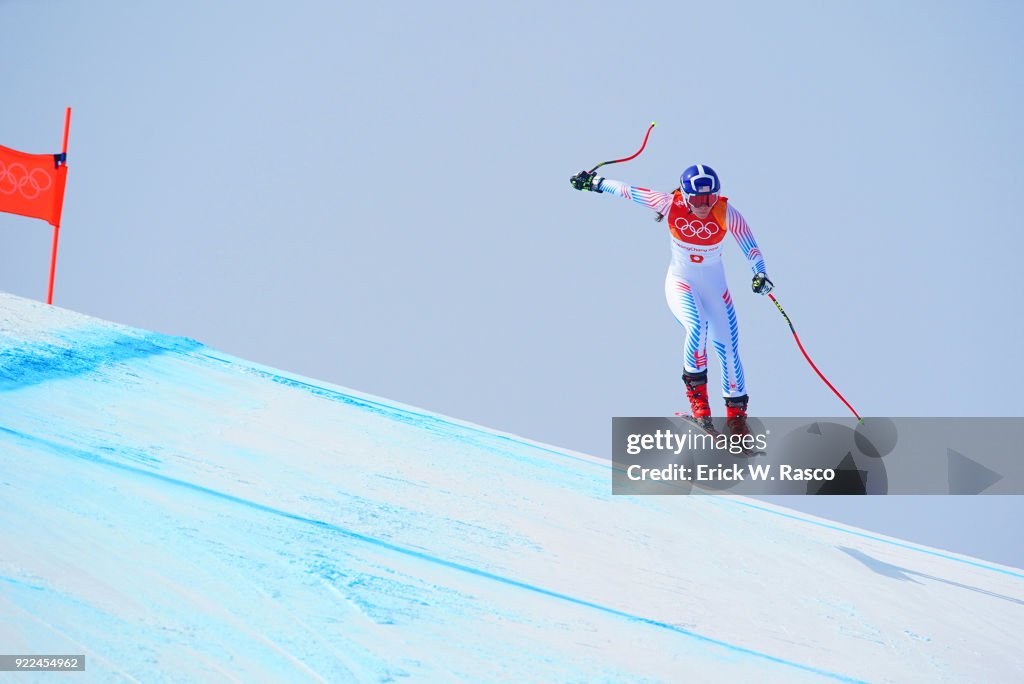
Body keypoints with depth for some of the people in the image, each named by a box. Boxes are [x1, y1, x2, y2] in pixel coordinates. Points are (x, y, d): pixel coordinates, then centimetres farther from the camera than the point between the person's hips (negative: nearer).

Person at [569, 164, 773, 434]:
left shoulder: (726, 213, -18)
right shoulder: (670, 205, -18)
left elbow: (750, 246, -18)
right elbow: (627, 190, -7)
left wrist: (760, 274, -36)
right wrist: (594, 182, 3)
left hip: (715, 286, 2)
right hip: (680, 282, -1)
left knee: (728, 350, -3)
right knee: (698, 326, -31)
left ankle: (737, 415, 14)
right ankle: (696, 392, -11)